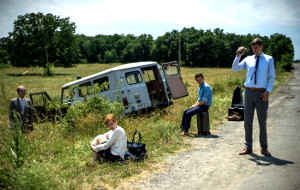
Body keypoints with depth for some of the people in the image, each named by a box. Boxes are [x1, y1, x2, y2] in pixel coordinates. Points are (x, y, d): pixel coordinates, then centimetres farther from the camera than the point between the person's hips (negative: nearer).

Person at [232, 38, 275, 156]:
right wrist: (238, 56, -11)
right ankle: (248, 147, 17)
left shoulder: (269, 59, 4)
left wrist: (268, 91, -10)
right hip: (248, 92, 2)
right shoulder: (248, 59, 9)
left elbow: (272, 77, 2)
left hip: (261, 93, -2)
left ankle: (264, 147, 16)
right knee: (247, 121, 7)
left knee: (262, 121, 4)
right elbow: (234, 69, 3)